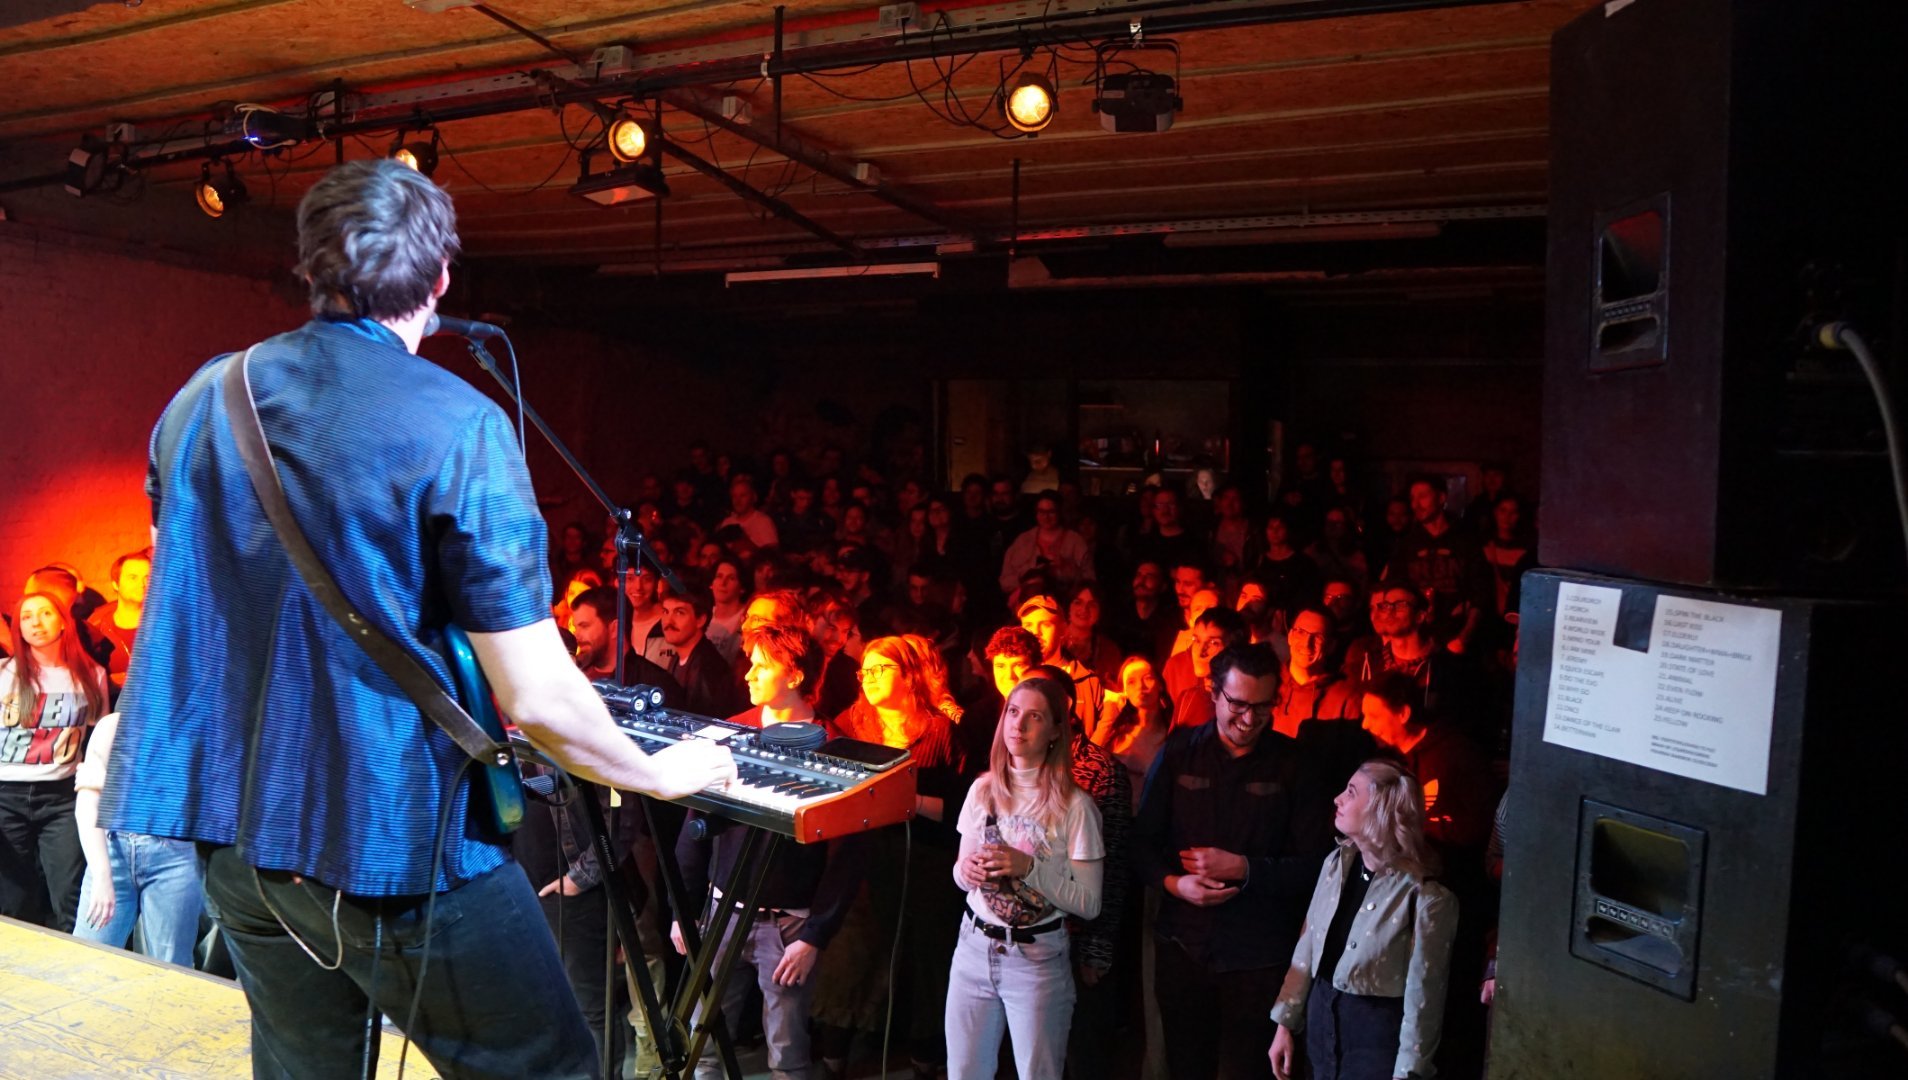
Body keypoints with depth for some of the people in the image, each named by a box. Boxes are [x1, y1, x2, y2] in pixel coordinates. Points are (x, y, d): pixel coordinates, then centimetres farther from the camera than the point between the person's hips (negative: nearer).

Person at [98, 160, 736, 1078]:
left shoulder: (200, 400, 4)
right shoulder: (458, 427, -17)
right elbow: (535, 699, -18)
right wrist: (662, 774, -1)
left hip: (227, 817, 7)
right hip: (385, 836, -7)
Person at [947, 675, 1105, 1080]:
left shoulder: (1074, 805, -11)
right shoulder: (982, 789, 1)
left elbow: (1089, 903, -11)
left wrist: (1030, 868, -22)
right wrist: (967, 871, -12)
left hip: (1039, 958, -4)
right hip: (974, 947, 4)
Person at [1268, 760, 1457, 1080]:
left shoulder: (1425, 896, -20)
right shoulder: (1337, 863, -1)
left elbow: (1423, 997, -16)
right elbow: (1307, 949, 6)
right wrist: (1286, 1023, 8)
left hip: (1377, 1036, -6)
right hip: (1322, 1020, 6)